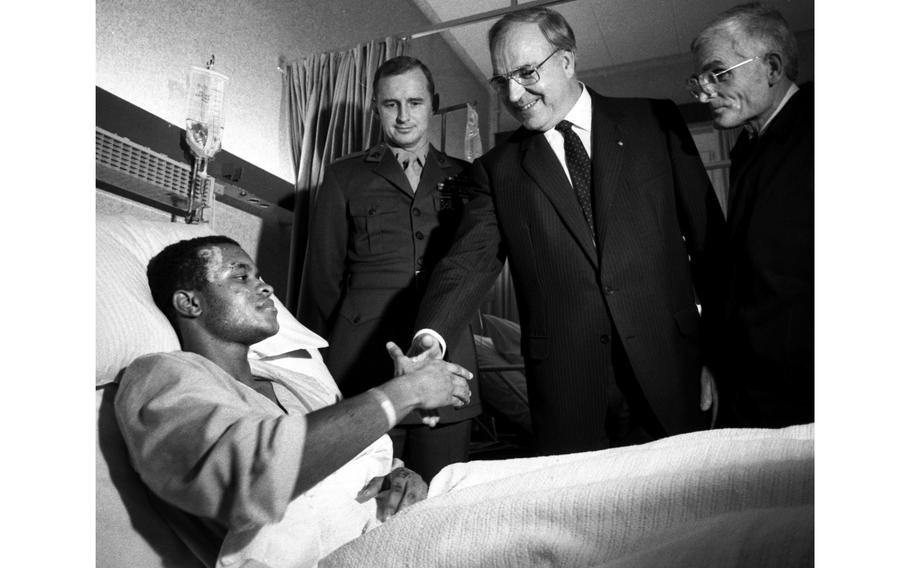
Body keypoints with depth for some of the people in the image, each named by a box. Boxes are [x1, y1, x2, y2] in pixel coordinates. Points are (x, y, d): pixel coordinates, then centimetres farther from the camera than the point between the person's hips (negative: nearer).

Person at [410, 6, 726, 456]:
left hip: (669, 372, 1)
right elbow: (470, 261, -4)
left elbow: (708, 237, 5)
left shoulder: (655, 122, 6)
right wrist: (430, 336, -23)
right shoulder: (497, 169, 7)